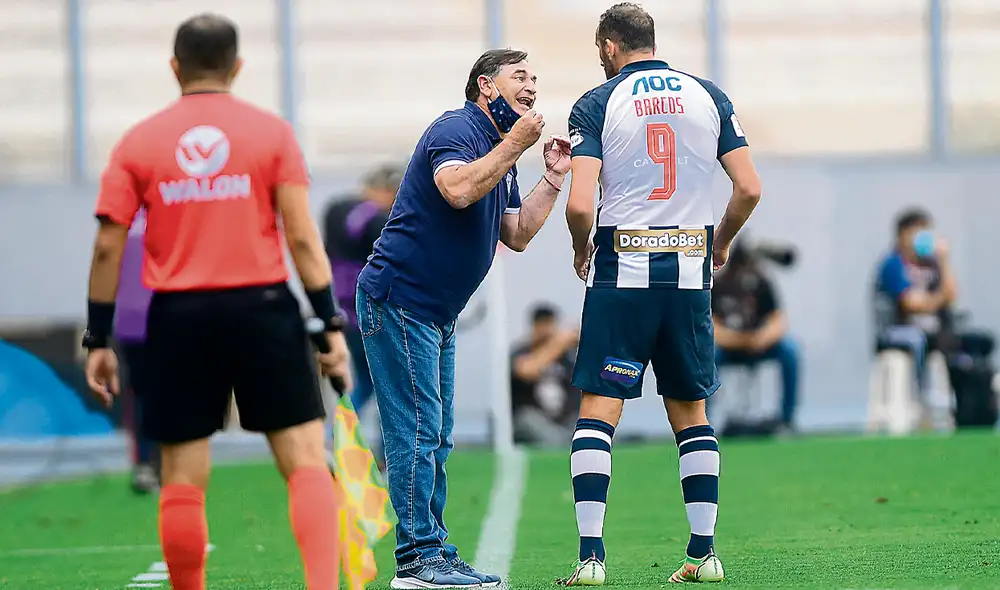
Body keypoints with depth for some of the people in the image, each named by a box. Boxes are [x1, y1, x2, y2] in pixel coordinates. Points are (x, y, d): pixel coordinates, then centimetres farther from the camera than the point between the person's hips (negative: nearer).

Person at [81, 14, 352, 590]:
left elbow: (108, 246, 2)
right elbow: (302, 236, -4)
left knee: (183, 479, 6)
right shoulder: (272, 132, 2)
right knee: (306, 460, 0)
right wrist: (331, 324, 0)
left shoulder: (138, 143, 5)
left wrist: (98, 339, 8)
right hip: (262, 308, -1)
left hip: (178, 319, 1)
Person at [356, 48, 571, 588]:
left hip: (438, 316, 11)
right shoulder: (455, 130, -13)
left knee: (436, 439, 11)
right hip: (398, 299, -11)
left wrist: (552, 178, 9)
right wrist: (515, 144, -26)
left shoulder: (501, 157, 18)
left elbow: (516, 234, 16)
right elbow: (458, 188, -34)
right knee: (417, 431, -11)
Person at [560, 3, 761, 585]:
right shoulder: (708, 96, 6)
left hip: (622, 273, -3)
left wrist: (581, 251, 8)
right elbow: (750, 189, 2)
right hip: (690, 273, 3)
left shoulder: (597, 104, -3)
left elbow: (580, 204, -12)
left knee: (598, 410, 0)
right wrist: (721, 243, 19)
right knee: (691, 411, 12)